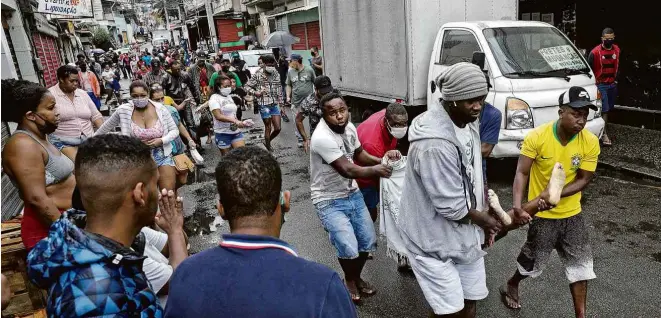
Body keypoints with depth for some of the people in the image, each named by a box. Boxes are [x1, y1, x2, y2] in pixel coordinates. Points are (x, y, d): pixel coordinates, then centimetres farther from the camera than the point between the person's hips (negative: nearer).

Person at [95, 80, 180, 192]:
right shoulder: (123, 110, -6)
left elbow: (174, 131, 2)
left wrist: (161, 140, -15)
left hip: (162, 155, 0)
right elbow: (107, 126, 12)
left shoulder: (160, 108, -6)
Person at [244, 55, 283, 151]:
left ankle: (267, 142, 31)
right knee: (268, 128, 2)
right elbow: (247, 86, -4)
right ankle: (269, 148, 17)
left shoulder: (276, 75, 6)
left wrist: (281, 103, 11)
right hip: (264, 105, -5)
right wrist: (256, 93, -19)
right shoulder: (258, 75, -8)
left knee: (278, 128, 5)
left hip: (275, 105, 5)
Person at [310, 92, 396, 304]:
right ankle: (349, 281, 20)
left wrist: (382, 159, -10)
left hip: (353, 194, 7)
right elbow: (347, 170, -29)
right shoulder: (322, 138, -29)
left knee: (368, 241, 12)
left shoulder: (349, 127, -4)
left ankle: (357, 277, 39)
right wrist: (377, 170, -22)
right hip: (330, 201, -7)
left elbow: (360, 155, 8)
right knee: (349, 248, -14)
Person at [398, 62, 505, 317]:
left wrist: (483, 218, 6)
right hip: (434, 239, -8)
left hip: (464, 231, 9)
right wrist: (484, 219, -9)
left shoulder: (467, 121, -2)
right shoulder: (435, 143, -32)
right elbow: (451, 207, -26)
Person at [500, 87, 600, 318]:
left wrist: (554, 194, -26)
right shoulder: (537, 137, -21)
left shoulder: (590, 142, -12)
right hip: (542, 214, -3)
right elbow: (521, 173, -21)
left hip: (572, 213, 4)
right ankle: (510, 286, 41)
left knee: (580, 265, 11)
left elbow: (584, 180, -9)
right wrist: (517, 205, -35)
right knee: (533, 261, 12)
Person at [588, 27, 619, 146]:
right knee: (604, 110, -8)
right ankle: (604, 134, -2)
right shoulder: (595, 52, -14)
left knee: (609, 109, 11)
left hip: (612, 84, 6)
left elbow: (617, 65, 17)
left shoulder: (617, 50, 4)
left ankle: (602, 127, 25)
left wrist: (616, 79, 14)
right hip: (600, 85, -6)